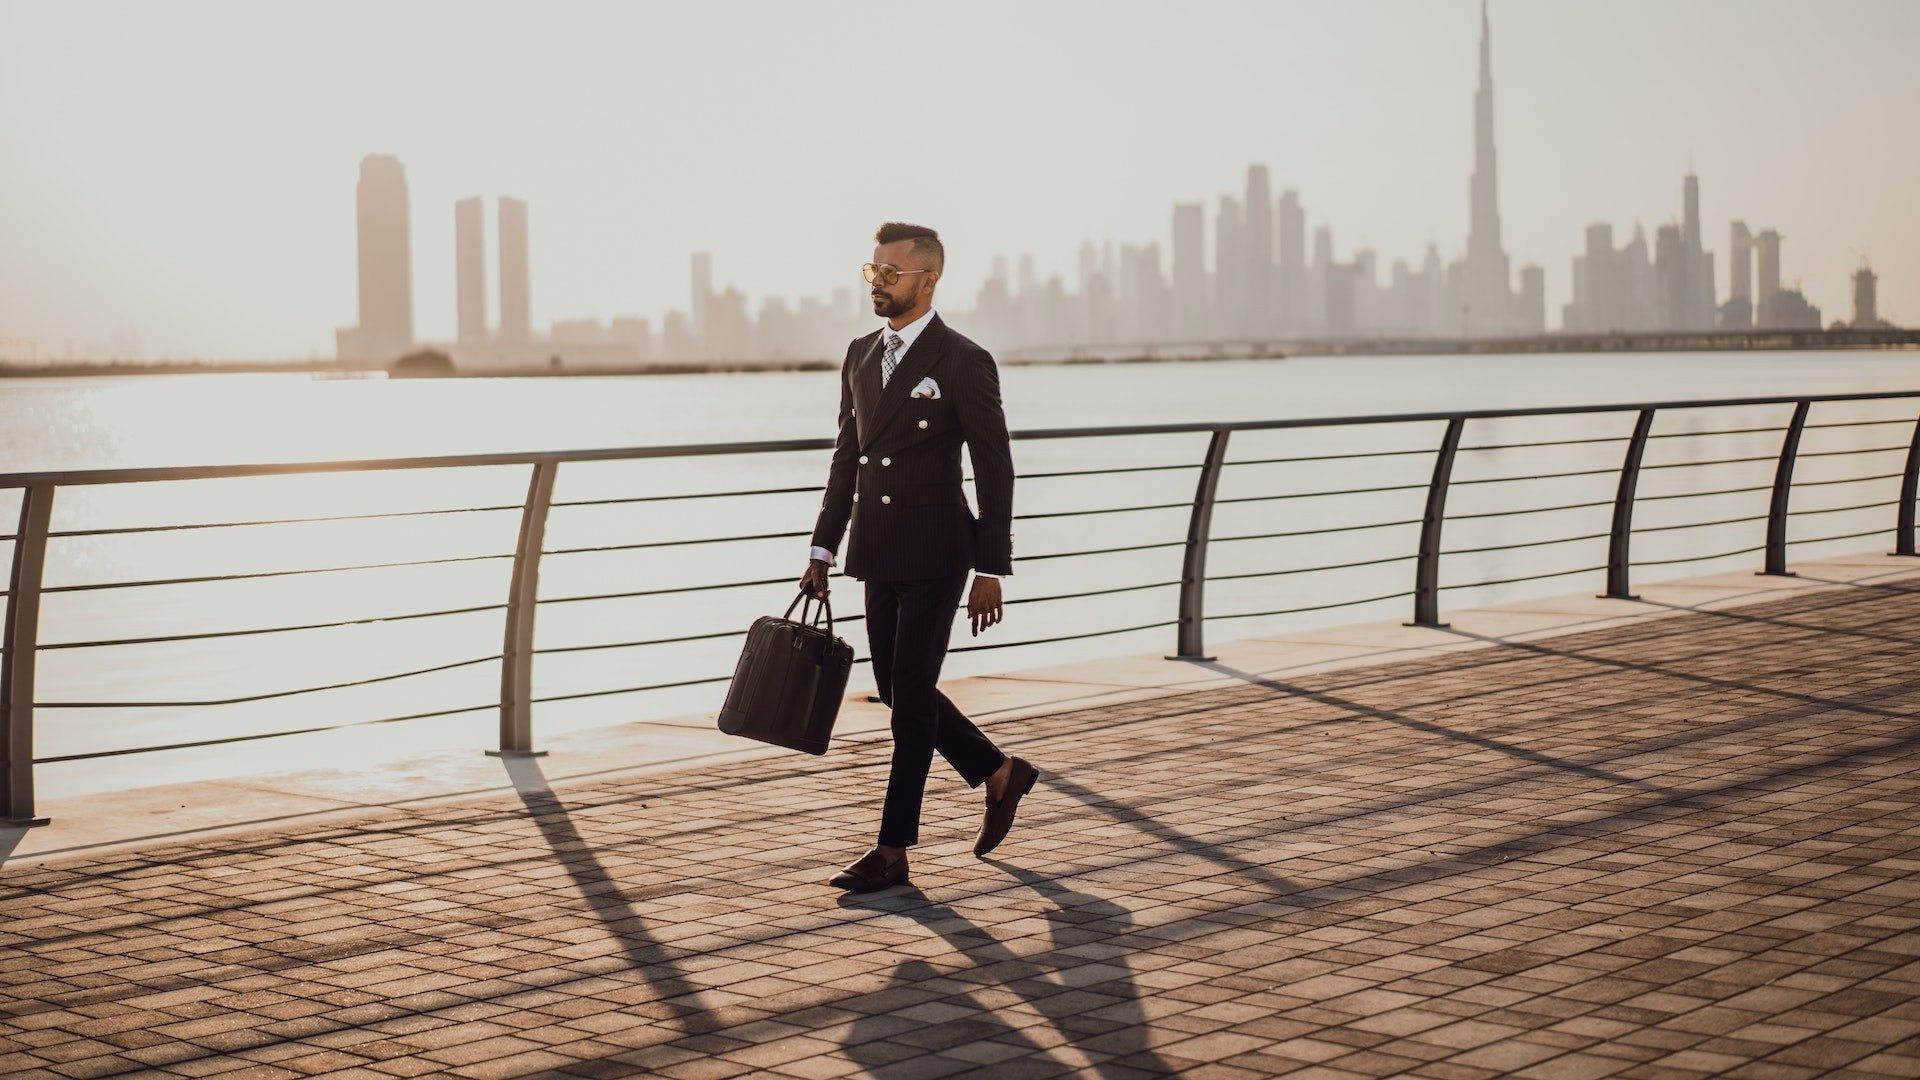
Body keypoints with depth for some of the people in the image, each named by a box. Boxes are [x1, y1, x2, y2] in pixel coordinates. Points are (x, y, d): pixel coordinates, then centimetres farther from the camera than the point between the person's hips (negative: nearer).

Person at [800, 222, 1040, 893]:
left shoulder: (964, 363, -9)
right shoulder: (861, 356, 11)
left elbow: (995, 472, -9)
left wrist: (991, 570, -12)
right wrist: (823, 547, 11)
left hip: (935, 555, -7)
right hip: (878, 554, 7)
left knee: (912, 697, -4)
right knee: (896, 688, 12)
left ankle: (894, 850, 3)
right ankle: (999, 774, 32)